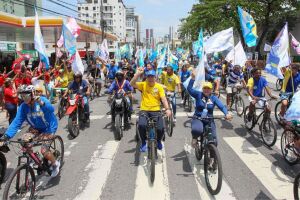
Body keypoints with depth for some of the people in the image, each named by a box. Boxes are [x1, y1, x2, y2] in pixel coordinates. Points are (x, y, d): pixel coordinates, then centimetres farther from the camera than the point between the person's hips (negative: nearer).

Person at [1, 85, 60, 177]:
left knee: (44, 150, -16)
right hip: (36, 128, 6)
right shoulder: (23, 107, -13)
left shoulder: (42, 100, -25)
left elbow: (51, 109, -44)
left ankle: (55, 163, 13)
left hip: (48, 127, -5)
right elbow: (16, 122, -19)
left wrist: (41, 103, -65)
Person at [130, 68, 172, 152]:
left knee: (160, 128, -18)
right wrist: (138, 73, -20)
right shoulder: (143, 85, 3)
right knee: (141, 125, -28)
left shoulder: (159, 86, 2)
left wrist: (167, 109, -20)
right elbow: (132, 84, -12)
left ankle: (158, 140, 20)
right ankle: (143, 143, 1)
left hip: (155, 110, 0)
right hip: (144, 110, 0)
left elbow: (163, 98, -6)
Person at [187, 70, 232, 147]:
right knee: (197, 130, -37)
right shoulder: (198, 95, -3)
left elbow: (222, 106, -10)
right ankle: (194, 138, -1)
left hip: (209, 120, 2)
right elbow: (189, 89, -16)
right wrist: (193, 78, -29)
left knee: (213, 141, -4)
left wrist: (227, 114, -30)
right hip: (198, 118, -2)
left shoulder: (214, 98, 1)